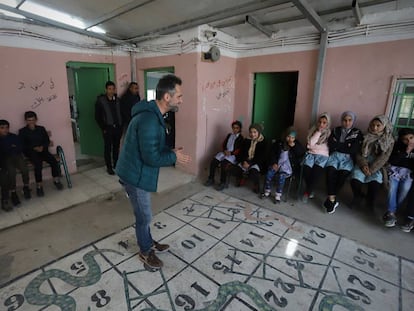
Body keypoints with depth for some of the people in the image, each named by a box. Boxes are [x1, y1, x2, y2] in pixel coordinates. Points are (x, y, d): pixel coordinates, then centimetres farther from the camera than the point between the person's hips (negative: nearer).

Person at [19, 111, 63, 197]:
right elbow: (22, 146, -1)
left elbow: (47, 141, 10)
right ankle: (39, 186, -23)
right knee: (38, 165, -32)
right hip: (31, 152, -3)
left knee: (54, 161, -24)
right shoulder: (22, 131, 6)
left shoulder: (41, 129, 14)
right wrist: (34, 148, -16)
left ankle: (56, 180, -8)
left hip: (43, 150, 3)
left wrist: (42, 147, -10)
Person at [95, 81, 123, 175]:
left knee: (116, 147, 9)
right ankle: (109, 167, 12)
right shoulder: (100, 100, -4)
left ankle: (116, 164, 24)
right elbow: (97, 116, -3)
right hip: (108, 128, -3)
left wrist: (121, 126, 4)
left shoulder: (117, 100, 8)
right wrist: (103, 128, -7)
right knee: (108, 148, 3)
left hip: (117, 127, 3)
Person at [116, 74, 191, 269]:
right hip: (135, 175, -9)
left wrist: (171, 151, 0)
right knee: (144, 217, 10)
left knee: (143, 214, 24)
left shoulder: (152, 113, 4)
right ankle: (145, 252, 33)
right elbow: (151, 158, -28)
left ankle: (149, 242, 45)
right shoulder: (149, 120, -29)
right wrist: (174, 157, -13)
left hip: (137, 171, 10)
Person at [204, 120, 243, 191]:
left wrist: (231, 153, -20)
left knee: (224, 164, -33)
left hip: (233, 155, -6)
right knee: (213, 162, -16)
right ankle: (211, 179, -2)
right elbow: (224, 144, 15)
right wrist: (225, 150, -6)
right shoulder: (229, 135, 18)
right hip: (225, 152, 6)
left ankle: (223, 182, -19)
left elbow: (239, 149, -9)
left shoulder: (241, 138, 0)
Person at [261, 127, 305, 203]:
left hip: (289, 166, -2)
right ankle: (267, 191, -5)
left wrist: (294, 146, -19)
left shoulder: (296, 144, 3)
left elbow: (302, 153, -9)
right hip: (278, 164, 3)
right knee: (269, 173, -24)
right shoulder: (279, 143, 6)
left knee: (281, 175, -31)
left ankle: (278, 195, -16)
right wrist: (274, 163, -6)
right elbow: (272, 153, 8)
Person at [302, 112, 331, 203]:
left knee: (315, 171, -26)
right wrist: (318, 132, -4)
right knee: (306, 170, -24)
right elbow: (310, 144, -3)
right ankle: (310, 191, 1)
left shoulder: (329, 133, 8)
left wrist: (314, 146, 0)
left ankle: (307, 192, -6)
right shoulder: (312, 130, 12)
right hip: (311, 154, 1)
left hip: (322, 155, -1)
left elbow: (327, 147, 1)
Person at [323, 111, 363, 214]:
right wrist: (346, 146, -2)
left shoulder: (358, 133, 10)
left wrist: (338, 145, -4)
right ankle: (333, 200, -28)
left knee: (343, 173, -31)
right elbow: (331, 145, 2)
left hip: (348, 158, 0)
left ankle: (330, 199, -20)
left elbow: (354, 150, -4)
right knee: (330, 170, -31)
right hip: (335, 155, 1)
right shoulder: (336, 130, 15)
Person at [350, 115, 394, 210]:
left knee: (375, 182, -29)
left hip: (377, 166, -1)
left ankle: (370, 202, 1)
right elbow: (359, 153, 4)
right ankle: (358, 197, 4)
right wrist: (364, 165, -14)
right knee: (355, 180, -26)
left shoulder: (389, 140, 5)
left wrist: (371, 169, -18)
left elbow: (384, 157, -6)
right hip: (363, 164, 1)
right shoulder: (366, 137, 9)